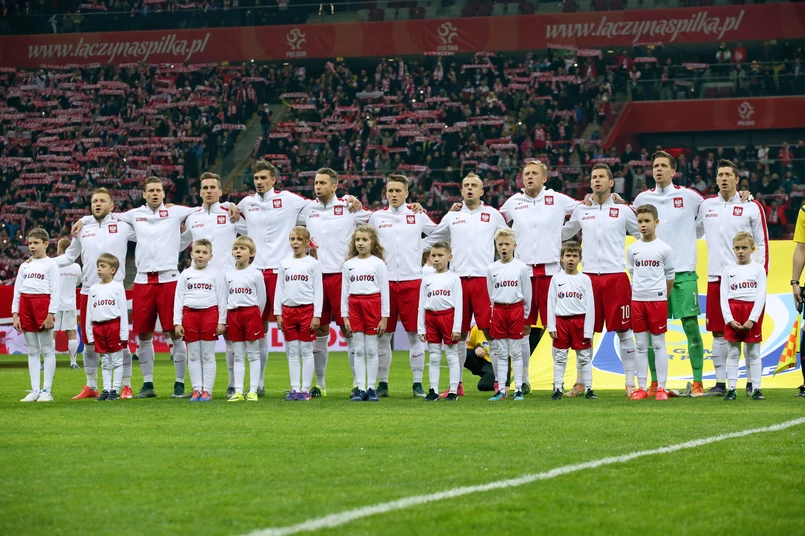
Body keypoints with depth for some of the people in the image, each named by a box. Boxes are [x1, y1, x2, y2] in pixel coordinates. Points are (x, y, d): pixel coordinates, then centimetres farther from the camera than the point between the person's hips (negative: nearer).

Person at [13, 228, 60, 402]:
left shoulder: (51, 264, 2)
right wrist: (15, 314, 6)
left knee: (47, 349, -2)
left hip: (43, 303, -5)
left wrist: (51, 313, -13)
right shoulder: (24, 266, 16)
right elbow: (17, 290, 14)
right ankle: (34, 391, 8)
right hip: (25, 305, 5)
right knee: (32, 351, 6)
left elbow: (55, 290, -5)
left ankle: (47, 390, -1)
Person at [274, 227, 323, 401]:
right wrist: (278, 313, 4)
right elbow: (279, 289, 11)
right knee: (292, 352, 5)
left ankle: (305, 389, 2)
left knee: (306, 351, 0)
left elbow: (318, 290, -2)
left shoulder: (313, 263, 0)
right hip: (288, 310, 3)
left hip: (307, 309, -3)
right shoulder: (284, 263, 10)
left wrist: (317, 315, -8)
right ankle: (295, 388, 8)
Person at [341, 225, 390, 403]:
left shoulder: (378, 263, 1)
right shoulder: (349, 264, 8)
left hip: (373, 305, -2)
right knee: (358, 350, 4)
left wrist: (384, 317, -4)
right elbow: (344, 290, 9)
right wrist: (344, 315, 3)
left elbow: (384, 290, 0)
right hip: (354, 306, 2)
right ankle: (360, 388, 5)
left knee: (371, 350, 1)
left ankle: (371, 388, 6)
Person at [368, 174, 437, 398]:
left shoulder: (418, 216, 6)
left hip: (412, 281, -1)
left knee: (415, 334, 0)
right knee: (383, 335, 3)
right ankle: (382, 383, 11)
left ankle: (418, 384, 5)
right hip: (385, 282, 1)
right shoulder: (377, 217, 8)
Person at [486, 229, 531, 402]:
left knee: (516, 352, 1)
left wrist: (525, 315, 4)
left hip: (516, 310, -2)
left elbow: (527, 294, 3)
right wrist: (495, 312, 7)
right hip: (498, 311, 2)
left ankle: (518, 389, 3)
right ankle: (501, 389, 7)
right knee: (501, 353, 5)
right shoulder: (492, 269, 4)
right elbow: (491, 295, 10)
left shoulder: (521, 267, -2)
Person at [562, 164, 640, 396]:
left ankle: (630, 382, 3)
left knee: (624, 331, -1)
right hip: (589, 276, 2)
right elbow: (563, 234, 26)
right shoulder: (581, 211, 11)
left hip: (616, 276, -2)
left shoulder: (623, 211, 4)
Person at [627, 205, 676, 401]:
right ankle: (641, 387, 9)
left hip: (658, 300, -3)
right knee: (640, 346, 5)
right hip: (637, 300, 3)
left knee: (659, 344, 1)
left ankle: (661, 387, 3)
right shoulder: (633, 249, 5)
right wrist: (638, 291, 10)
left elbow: (670, 275, 4)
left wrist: (663, 296, 7)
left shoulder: (664, 248, -3)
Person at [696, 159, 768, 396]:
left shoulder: (752, 207, 1)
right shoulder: (706, 206, 10)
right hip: (715, 278, 3)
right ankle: (720, 383, 9)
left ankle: (751, 382, 4)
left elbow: (762, 243, 1)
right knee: (718, 333, 4)